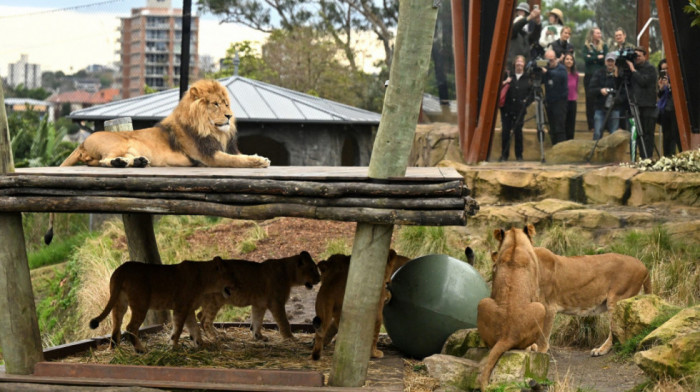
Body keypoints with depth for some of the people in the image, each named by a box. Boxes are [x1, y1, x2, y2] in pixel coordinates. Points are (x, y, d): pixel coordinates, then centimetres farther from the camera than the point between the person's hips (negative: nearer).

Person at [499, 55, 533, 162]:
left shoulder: (528, 78, 5)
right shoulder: (509, 76, 9)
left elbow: (532, 93, 6)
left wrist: (526, 101, -8)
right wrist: (504, 83, -10)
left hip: (519, 109, -1)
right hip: (507, 108, 1)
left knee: (518, 131, 0)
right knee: (505, 131, -1)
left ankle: (519, 155, 11)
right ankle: (504, 155, 8)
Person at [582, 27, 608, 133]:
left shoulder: (604, 46, 11)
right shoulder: (586, 46, 6)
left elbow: (605, 59, -2)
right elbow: (586, 59, -9)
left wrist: (592, 58, -7)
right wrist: (598, 57, -7)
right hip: (589, 76, -1)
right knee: (590, 100, -2)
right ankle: (591, 125, 2)